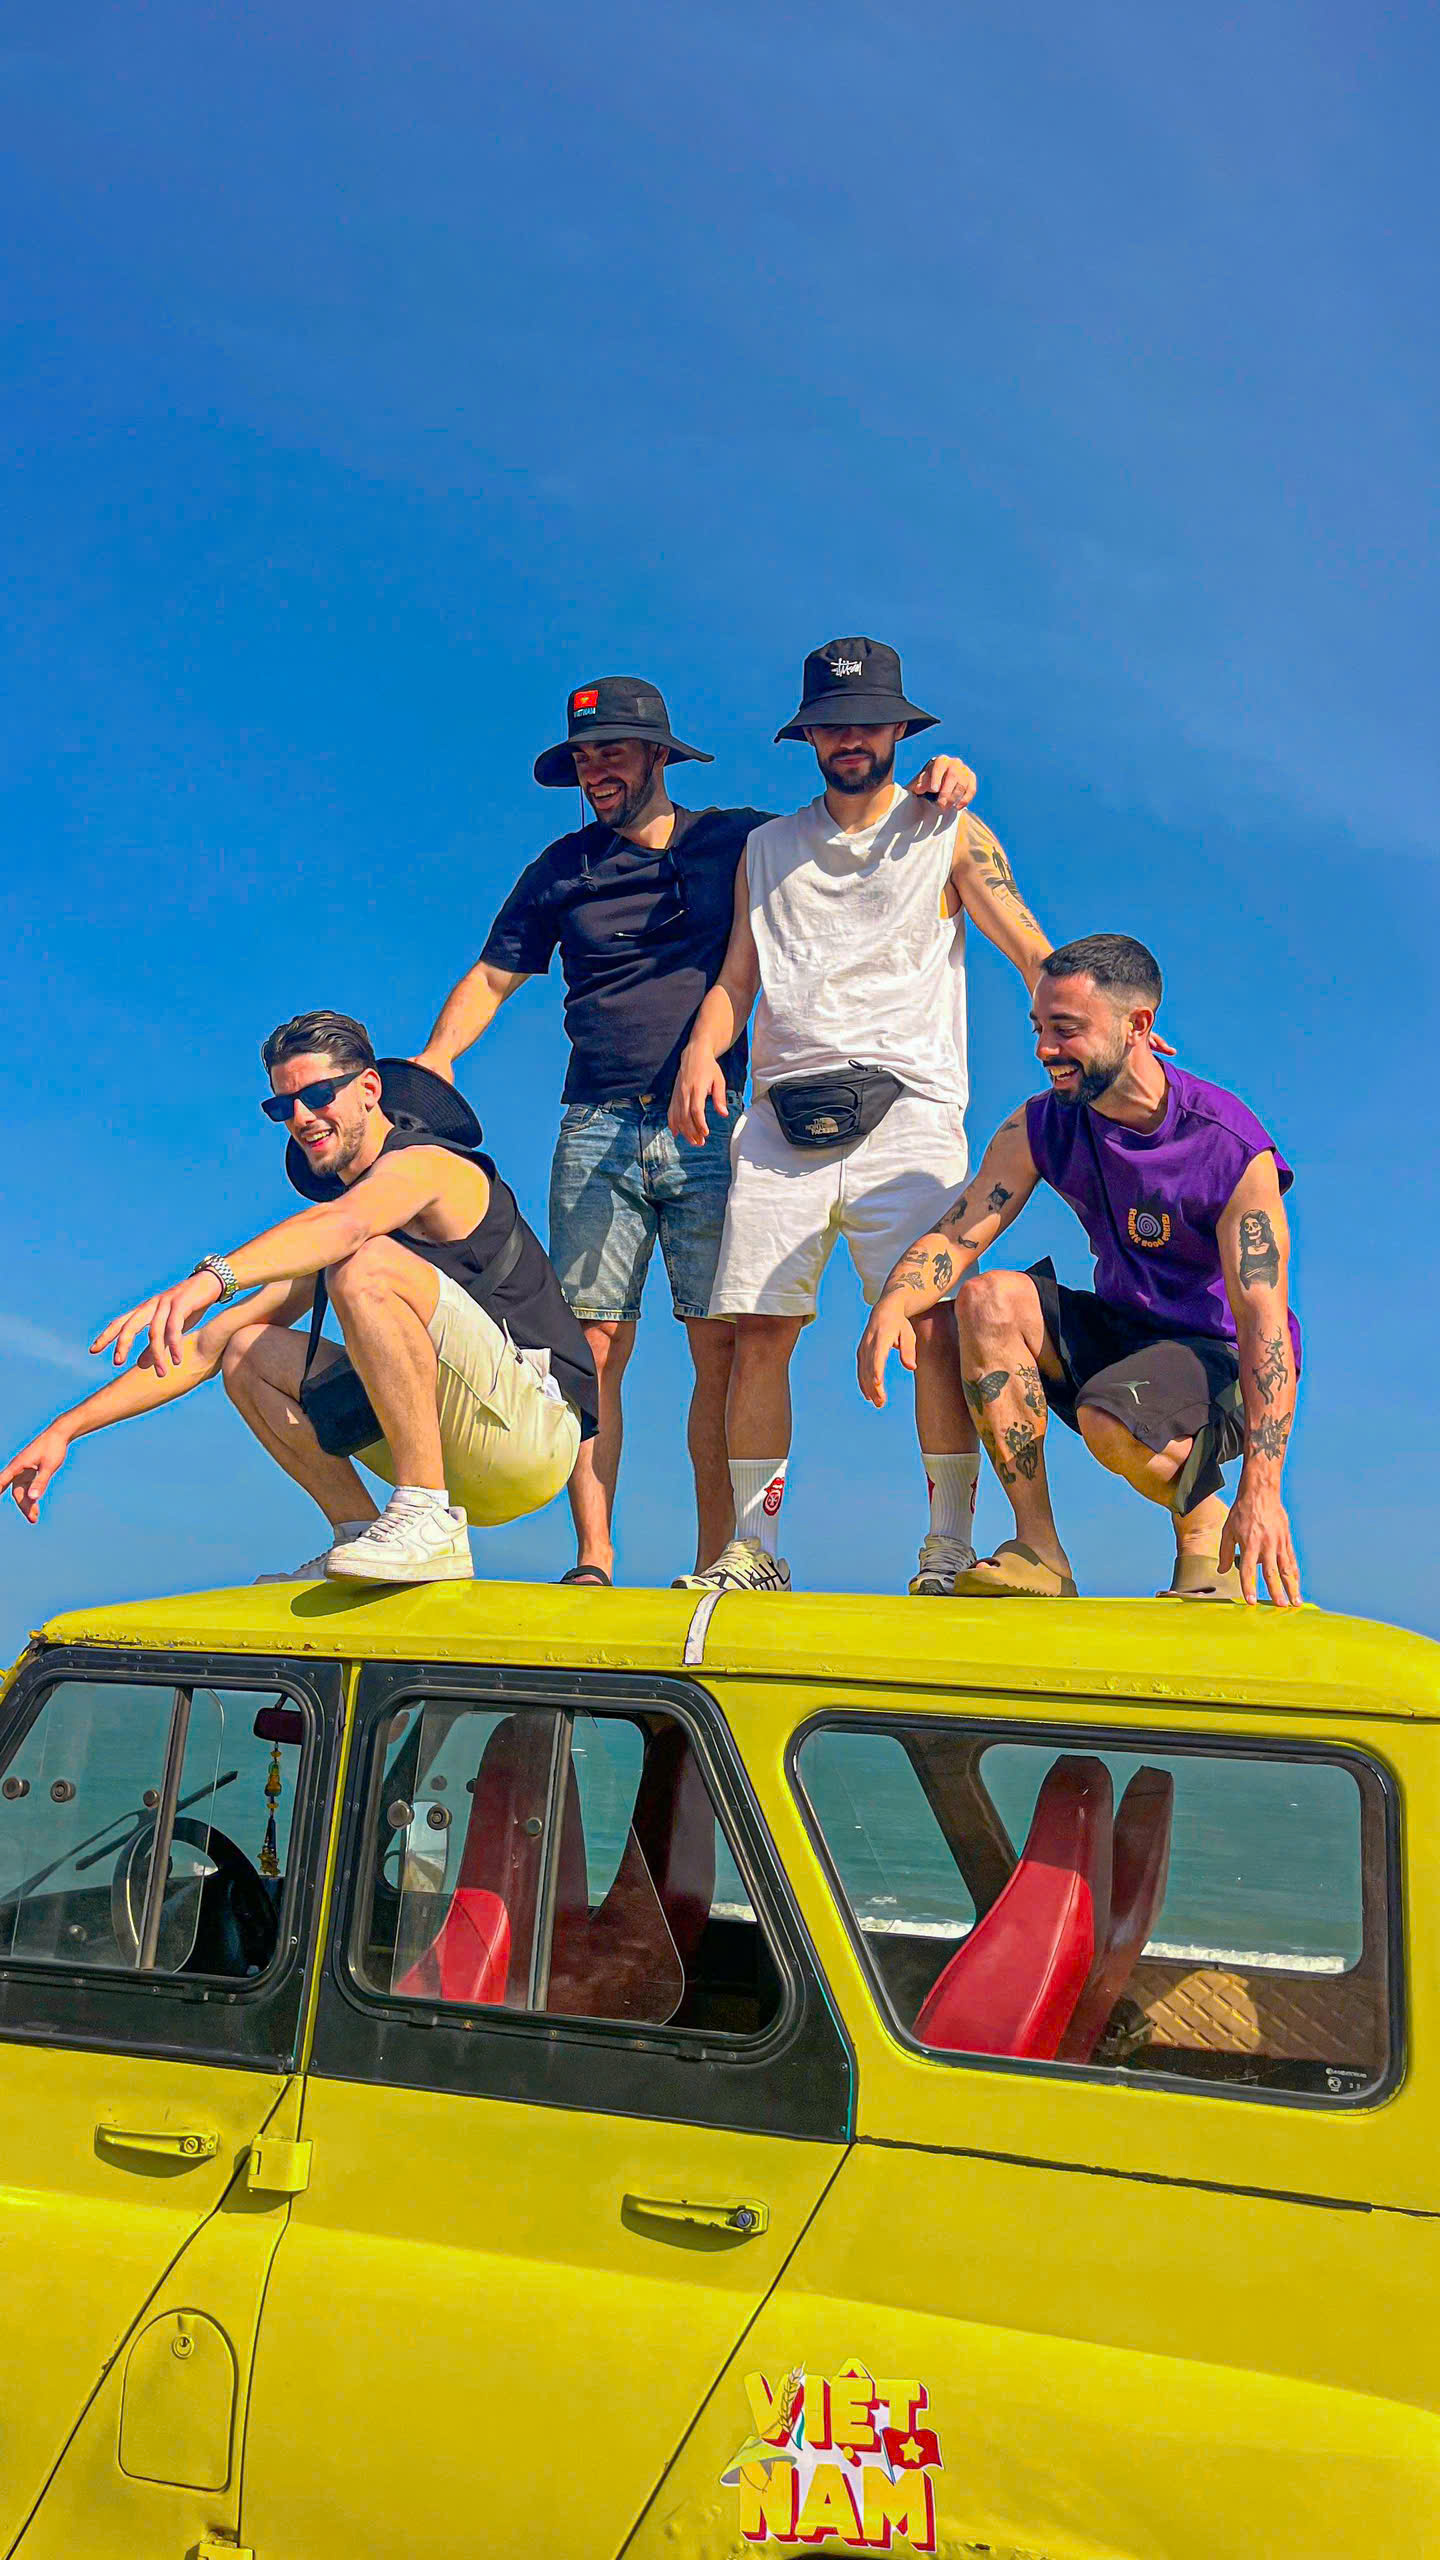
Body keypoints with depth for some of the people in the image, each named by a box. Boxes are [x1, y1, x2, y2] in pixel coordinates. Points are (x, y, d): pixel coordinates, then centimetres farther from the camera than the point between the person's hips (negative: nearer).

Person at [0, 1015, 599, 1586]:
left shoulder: (424, 1162, -5)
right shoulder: (330, 1237, 21)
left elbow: (345, 1223, -31)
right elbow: (208, 1346, 17)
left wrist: (209, 1279, -47)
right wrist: (67, 1429, 10)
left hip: (535, 1426, -8)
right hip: (463, 1467, 8)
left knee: (367, 1265, -27)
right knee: (248, 1351, 8)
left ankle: (429, 1524, -27)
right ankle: (360, 1533, -2)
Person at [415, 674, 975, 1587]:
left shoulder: (739, 841, 10)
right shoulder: (564, 868, 15)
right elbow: (493, 976, 18)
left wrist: (931, 788, -6)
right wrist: (435, 1057, 0)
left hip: (708, 1130, -1)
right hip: (597, 1132, 1)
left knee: (723, 1347, -7)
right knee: (591, 1347, -5)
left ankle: (717, 1558, -1)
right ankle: (594, 1561, -1)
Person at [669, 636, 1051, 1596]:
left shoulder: (948, 833, 13)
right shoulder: (769, 848, 21)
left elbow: (1030, 949, 2)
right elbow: (736, 980, 17)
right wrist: (702, 1048, -4)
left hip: (905, 1106, -3)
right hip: (783, 1112, 3)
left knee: (930, 1320, -14)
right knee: (760, 1330, -4)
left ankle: (950, 1546, -8)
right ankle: (755, 1546, 4)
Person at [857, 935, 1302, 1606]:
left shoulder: (1234, 1151, -21)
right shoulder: (1040, 1128, -6)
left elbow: (1264, 1324, -25)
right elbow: (953, 1236, -9)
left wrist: (1260, 1491, -33)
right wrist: (892, 1306, -34)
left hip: (1220, 1357, -6)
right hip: (1115, 1335, 6)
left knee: (1109, 1421, -35)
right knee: (988, 1300, -20)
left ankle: (1203, 1517, 0)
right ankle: (1040, 1549, -14)